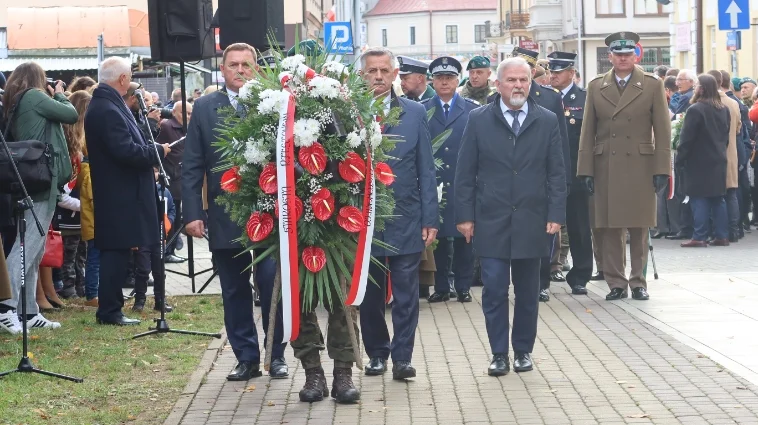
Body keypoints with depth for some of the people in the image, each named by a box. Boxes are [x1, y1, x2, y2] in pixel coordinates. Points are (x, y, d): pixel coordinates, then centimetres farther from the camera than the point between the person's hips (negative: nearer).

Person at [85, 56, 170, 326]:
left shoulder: (105, 105, 14)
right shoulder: (107, 110, -20)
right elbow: (126, 150, -26)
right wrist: (158, 151, -13)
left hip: (118, 192, 10)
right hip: (118, 194, -10)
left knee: (116, 251, 14)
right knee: (116, 250, -5)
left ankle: (110, 307, 20)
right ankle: (109, 311, 0)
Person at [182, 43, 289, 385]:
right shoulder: (205, 108, 5)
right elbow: (192, 166, 3)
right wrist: (192, 213, -4)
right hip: (224, 218, 2)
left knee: (272, 287, 0)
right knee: (234, 292, 9)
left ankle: (276, 354, 14)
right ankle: (246, 357, 18)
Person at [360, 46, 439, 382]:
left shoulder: (415, 113, 4)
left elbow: (426, 170, 4)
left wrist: (430, 219, -1)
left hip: (405, 219, 0)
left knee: (406, 295, 0)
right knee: (370, 294, 9)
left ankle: (402, 356, 7)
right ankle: (376, 353, 22)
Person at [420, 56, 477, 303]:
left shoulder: (473, 111, 5)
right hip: (434, 184, 0)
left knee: (463, 235, 4)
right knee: (438, 236, 5)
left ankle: (463, 287, 13)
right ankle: (441, 287, 13)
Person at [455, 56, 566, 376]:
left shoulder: (547, 121, 5)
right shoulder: (479, 120, 2)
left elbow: (556, 173, 5)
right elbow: (465, 173, 2)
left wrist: (555, 215, -3)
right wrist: (465, 216, -4)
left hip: (531, 222, 1)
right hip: (491, 221, -1)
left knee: (528, 291, 9)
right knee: (494, 290, -3)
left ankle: (523, 351, 22)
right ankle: (499, 354, 6)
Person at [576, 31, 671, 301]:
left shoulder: (652, 85, 4)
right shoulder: (596, 86, 9)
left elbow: (662, 130, 2)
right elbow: (588, 132, 8)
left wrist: (662, 169, -5)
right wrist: (586, 170, 1)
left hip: (640, 167, -1)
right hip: (606, 167, 1)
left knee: (640, 228, 2)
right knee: (609, 228, 1)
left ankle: (638, 282, 12)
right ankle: (616, 283, 9)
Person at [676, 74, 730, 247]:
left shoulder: (696, 109, -14)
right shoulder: (724, 109, 9)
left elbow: (686, 137, -15)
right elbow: (727, 135, 16)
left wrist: (680, 158, -8)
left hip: (699, 161, -7)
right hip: (719, 161, 7)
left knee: (699, 199, -4)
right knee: (718, 198, 11)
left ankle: (699, 237, -5)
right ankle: (722, 236, 12)